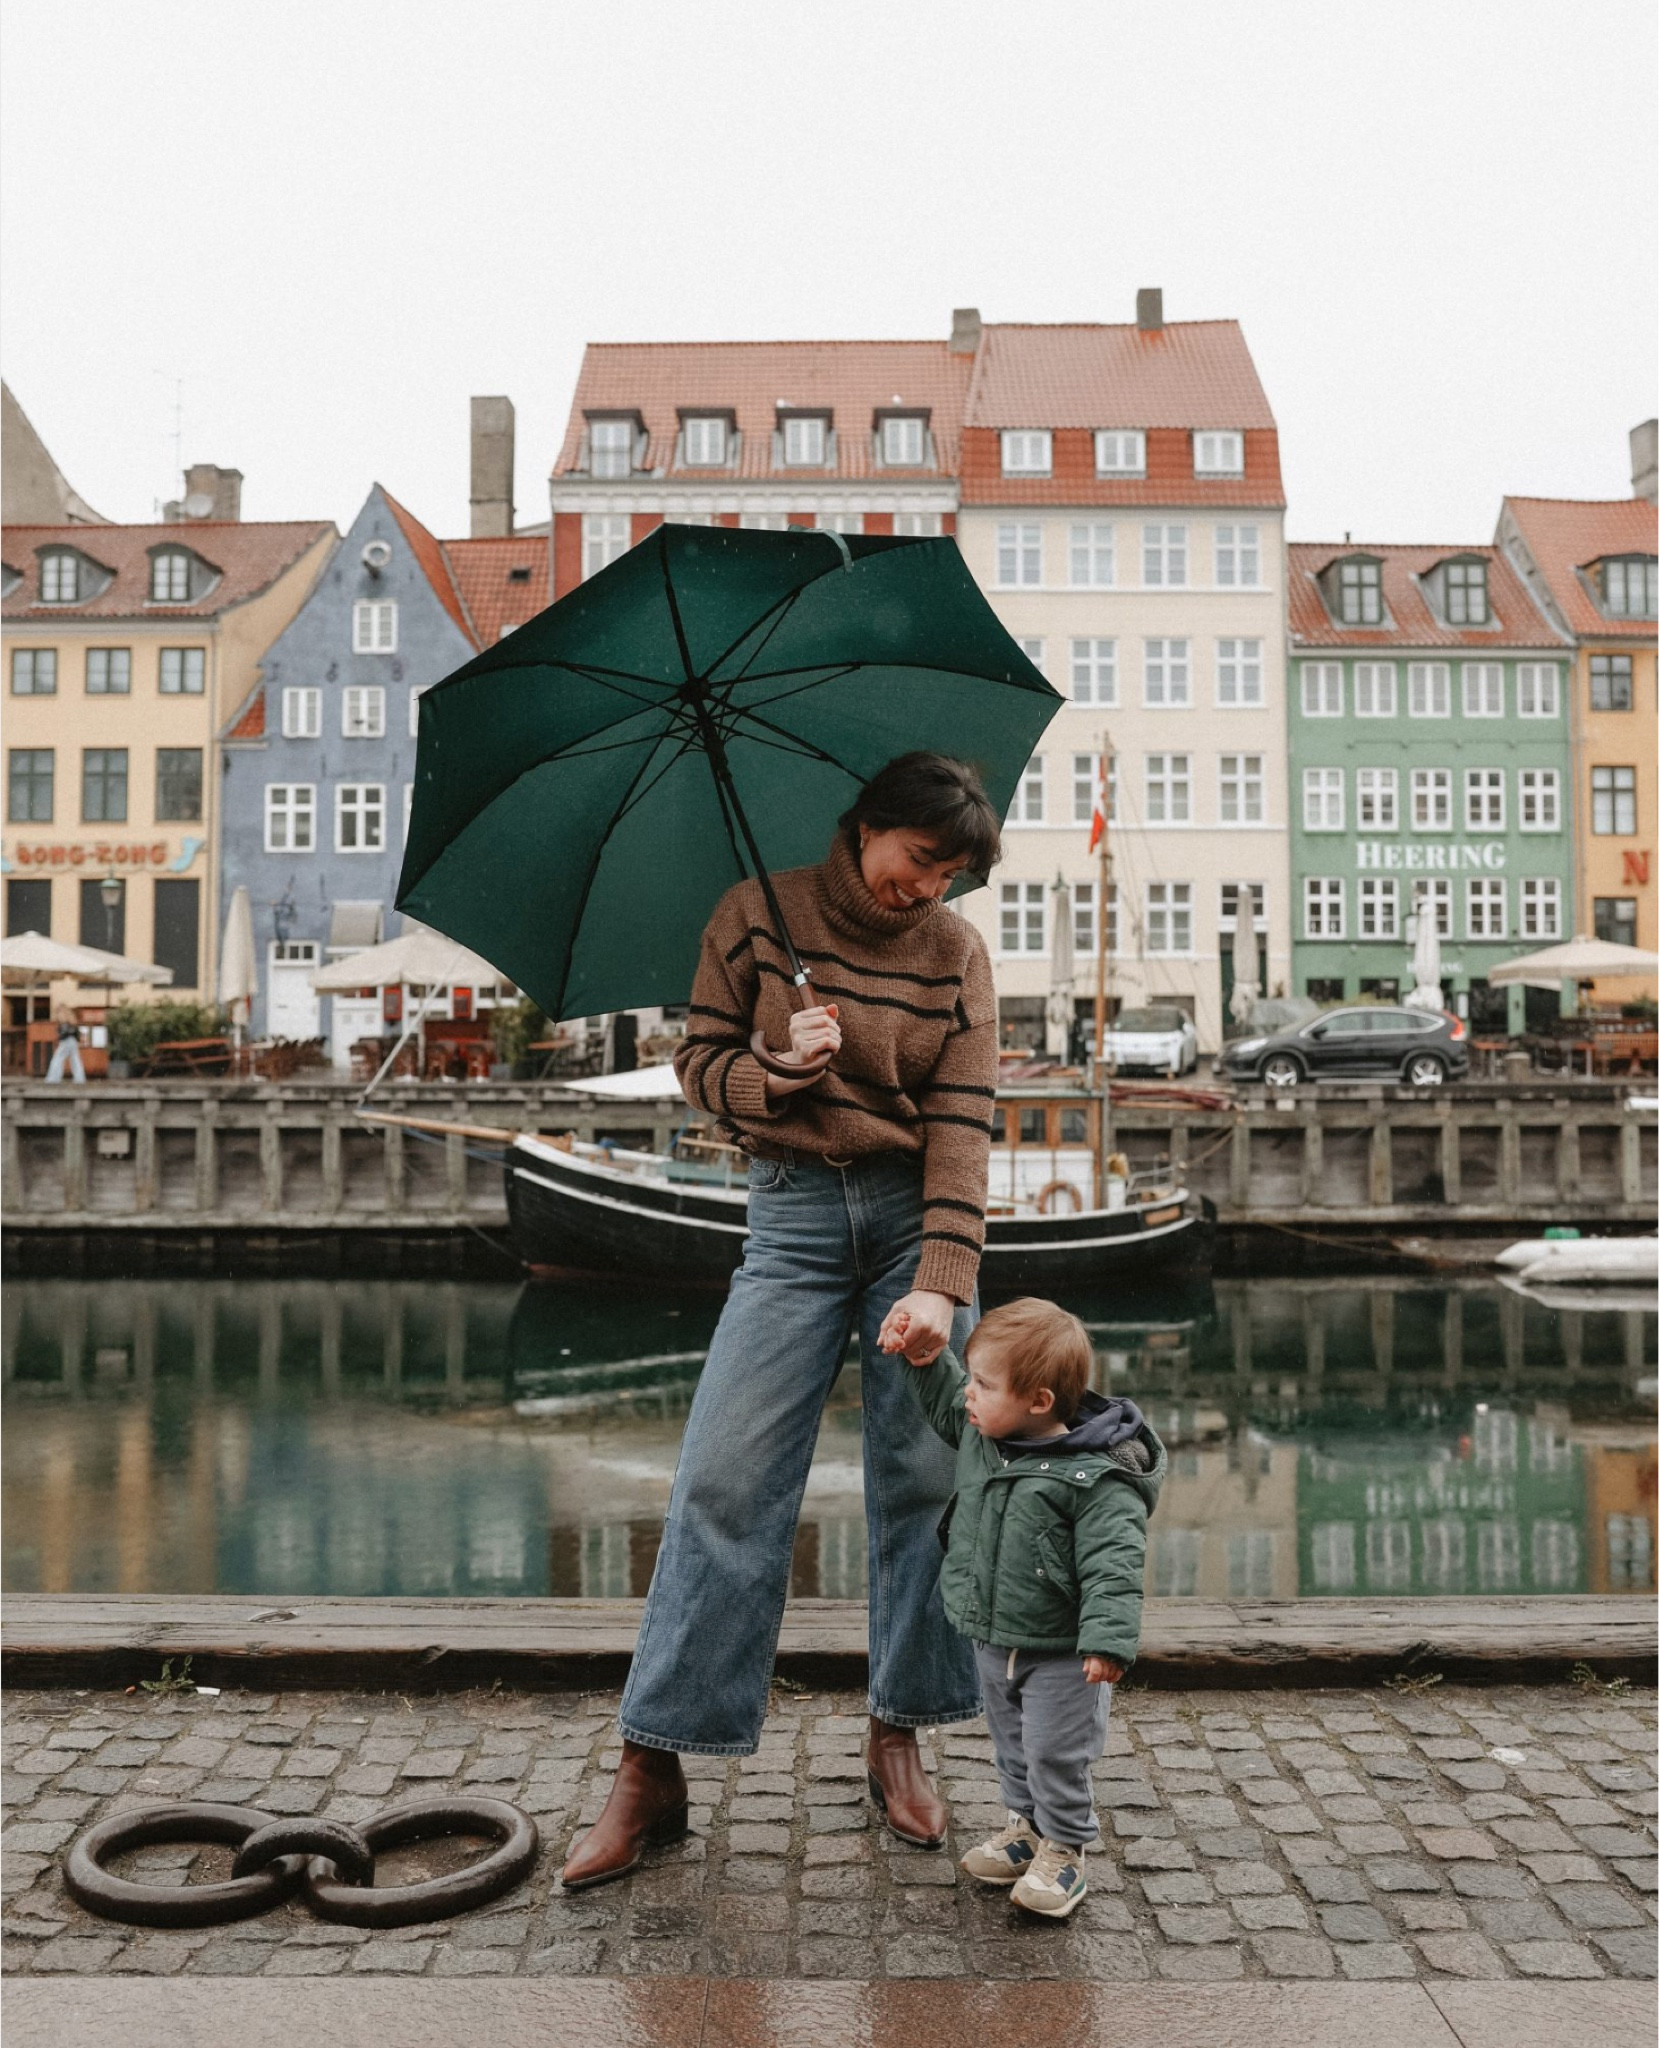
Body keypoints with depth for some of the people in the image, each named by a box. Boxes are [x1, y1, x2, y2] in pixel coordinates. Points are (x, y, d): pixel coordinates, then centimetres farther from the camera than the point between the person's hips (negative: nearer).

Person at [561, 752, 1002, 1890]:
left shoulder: (959, 953, 2)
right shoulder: (757, 917, 1)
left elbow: (962, 1126, -6)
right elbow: (700, 1059, 5)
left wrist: (943, 1285, -17)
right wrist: (779, 1068, -17)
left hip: (915, 1212, 1)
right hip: (795, 1210, -1)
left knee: (925, 1476, 2)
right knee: (727, 1478, -6)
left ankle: (898, 1736, 21)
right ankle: (653, 1768, 4)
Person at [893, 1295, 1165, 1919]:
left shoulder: (1095, 1478, -26)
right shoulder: (981, 1435, -4)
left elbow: (1113, 1564, -26)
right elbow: (943, 1401, 15)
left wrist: (1108, 1639, -31)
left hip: (1062, 1654, -7)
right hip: (993, 1641, 8)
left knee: (1056, 1754, 3)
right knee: (1012, 1744, 22)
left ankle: (1064, 1850, 23)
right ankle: (1027, 1825, 42)